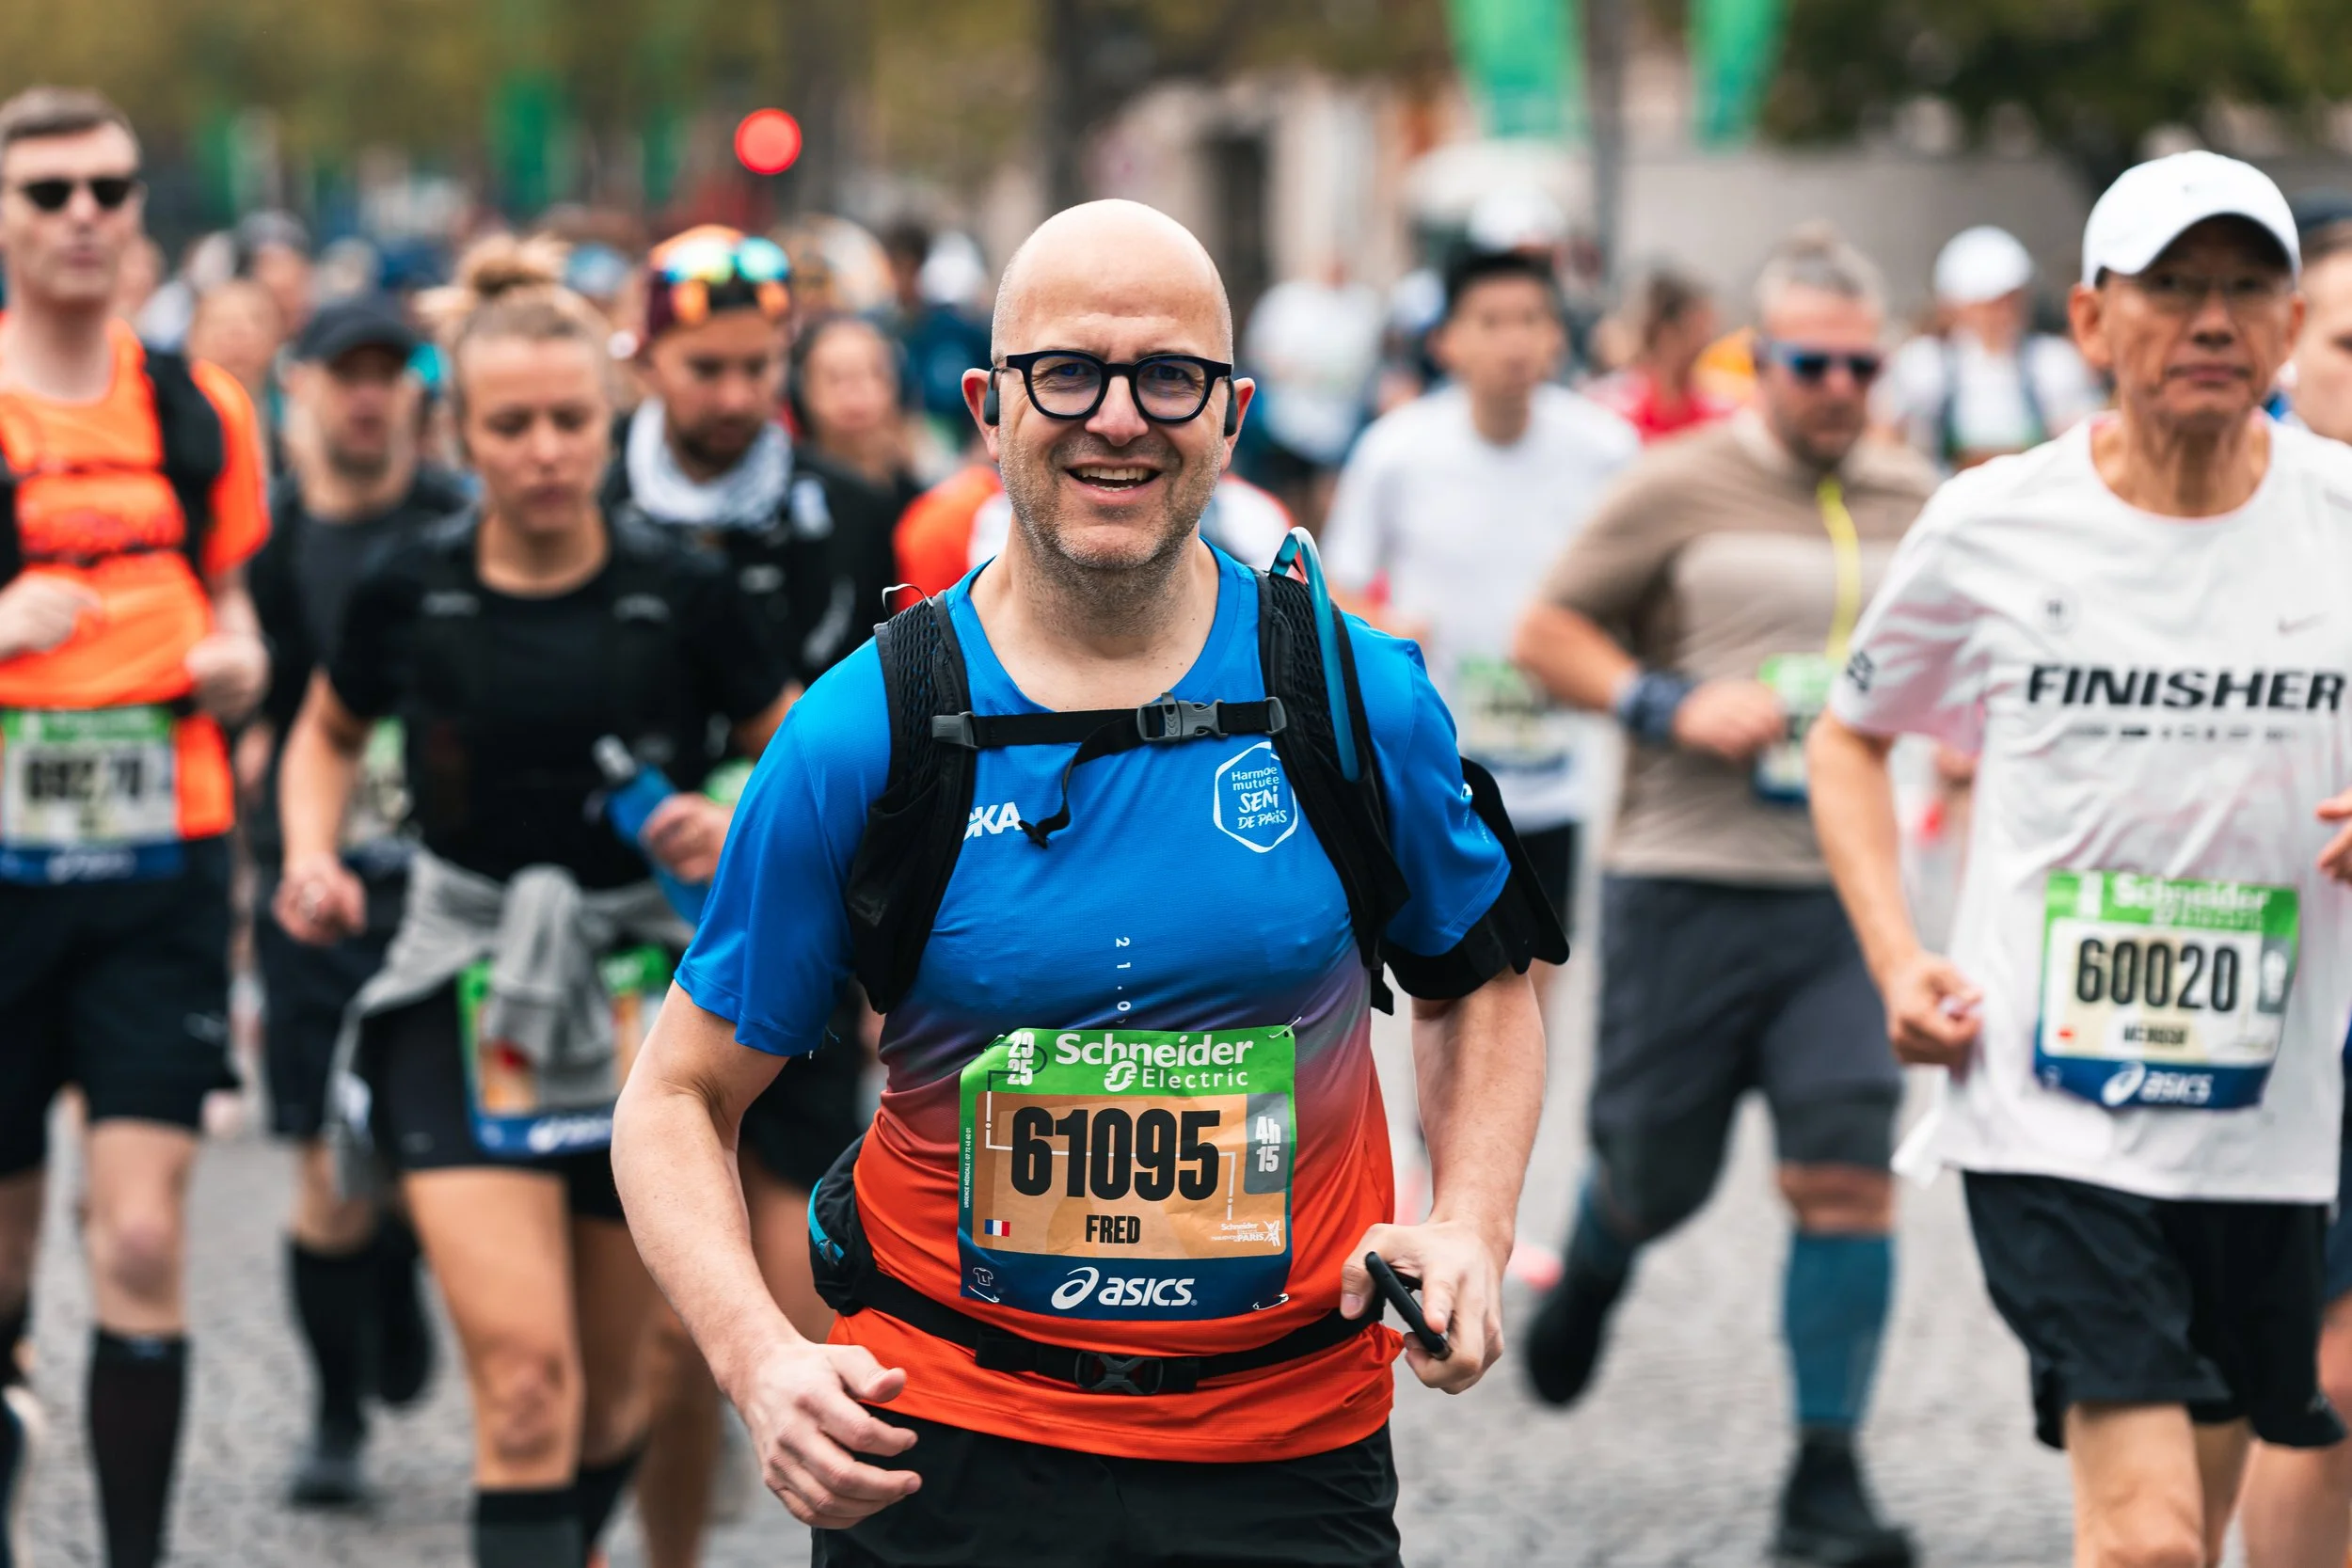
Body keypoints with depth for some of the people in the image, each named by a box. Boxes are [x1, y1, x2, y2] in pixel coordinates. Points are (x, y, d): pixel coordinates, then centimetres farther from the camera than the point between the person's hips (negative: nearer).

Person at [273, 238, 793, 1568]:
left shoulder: (682, 596, -7)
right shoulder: (409, 594, -4)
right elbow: (328, 734, 17)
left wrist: (744, 823, -14)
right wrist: (314, 857, -1)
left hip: (642, 996, 1)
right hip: (467, 996, -1)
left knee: (614, 1385, 13)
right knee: (525, 1378, -17)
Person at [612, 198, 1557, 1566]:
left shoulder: (1360, 698, -3)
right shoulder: (862, 735, -8)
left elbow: (1485, 982, 14)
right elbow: (680, 1097, -1)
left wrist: (1471, 1229, -4)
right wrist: (763, 1362, -17)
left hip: (1290, 1454, 1)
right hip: (948, 1450, -1)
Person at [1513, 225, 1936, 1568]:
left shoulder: (1913, 502, 10)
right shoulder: (1681, 488, -3)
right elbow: (1547, 635, 0)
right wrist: (1671, 705, -13)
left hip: (1847, 898, 3)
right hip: (1688, 886, -2)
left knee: (1849, 1178, -9)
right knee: (1656, 1175, 8)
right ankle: (1596, 1266, 47)